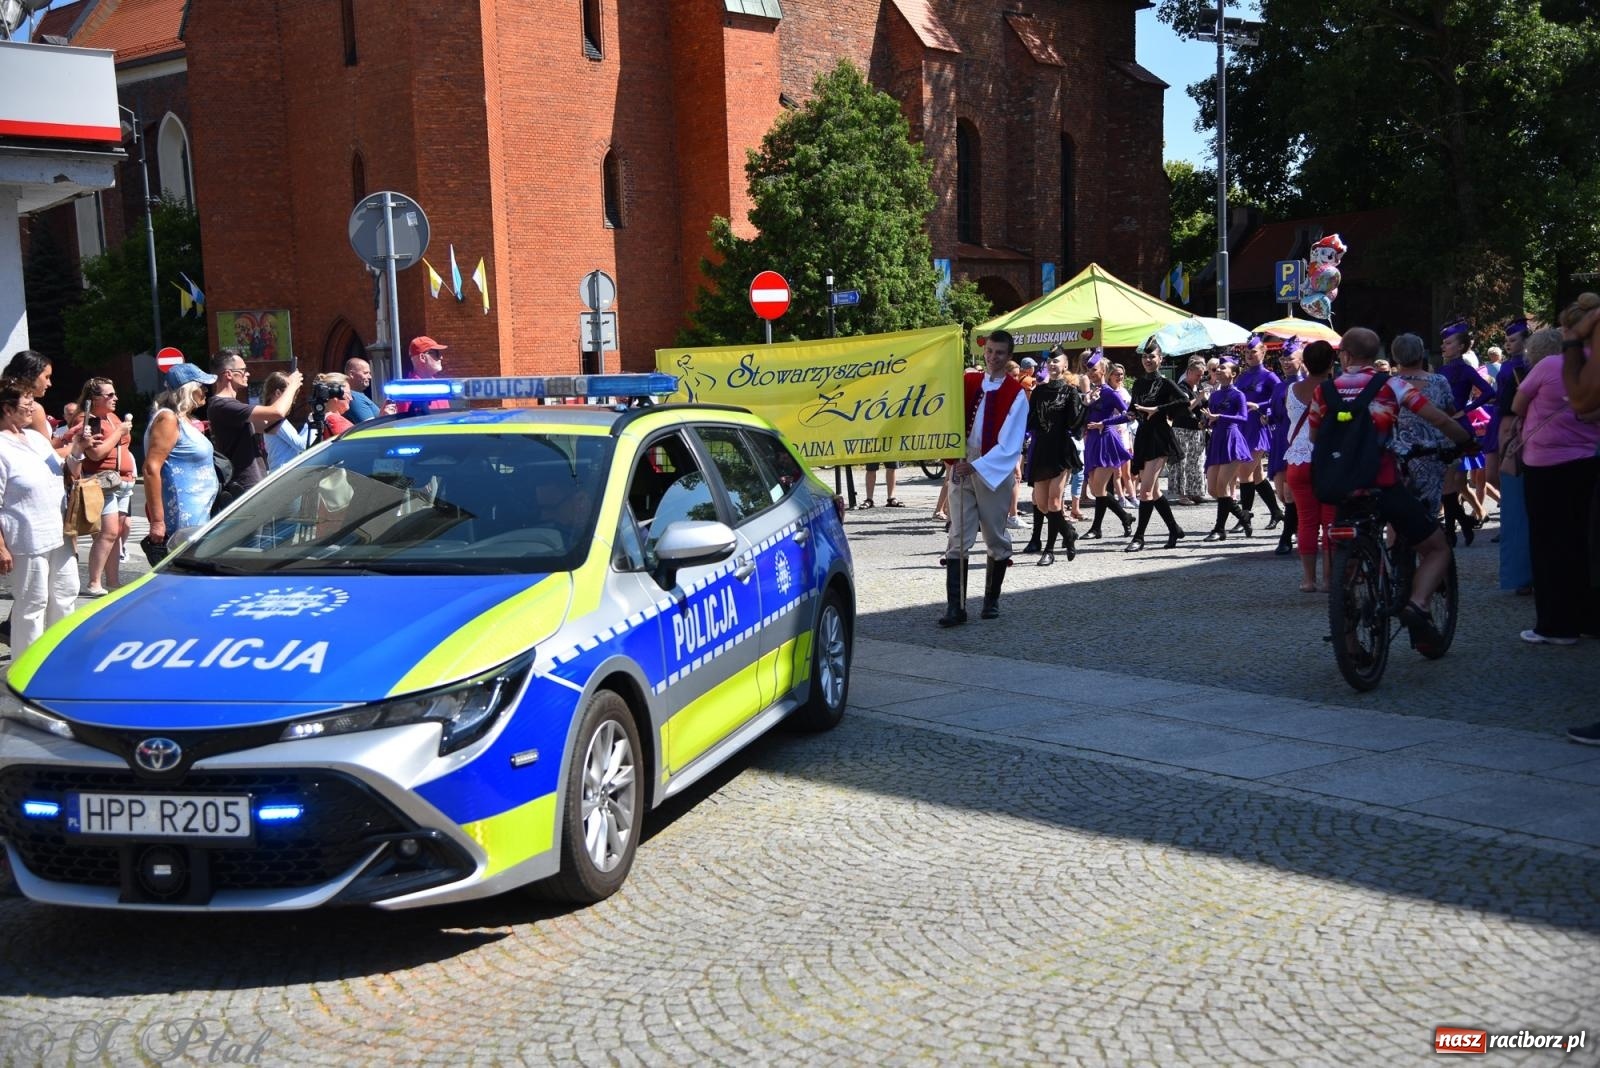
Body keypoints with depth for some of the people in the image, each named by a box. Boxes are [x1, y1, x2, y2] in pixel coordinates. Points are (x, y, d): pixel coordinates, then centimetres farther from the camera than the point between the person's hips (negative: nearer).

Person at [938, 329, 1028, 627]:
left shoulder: (1016, 394, -4)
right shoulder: (967, 383, 7)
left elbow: (1010, 444, -11)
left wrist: (976, 466, -19)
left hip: (995, 471, -2)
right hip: (962, 468, 3)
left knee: (996, 540, 7)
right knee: (957, 540, -4)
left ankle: (992, 600, 21)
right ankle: (956, 606, -6)